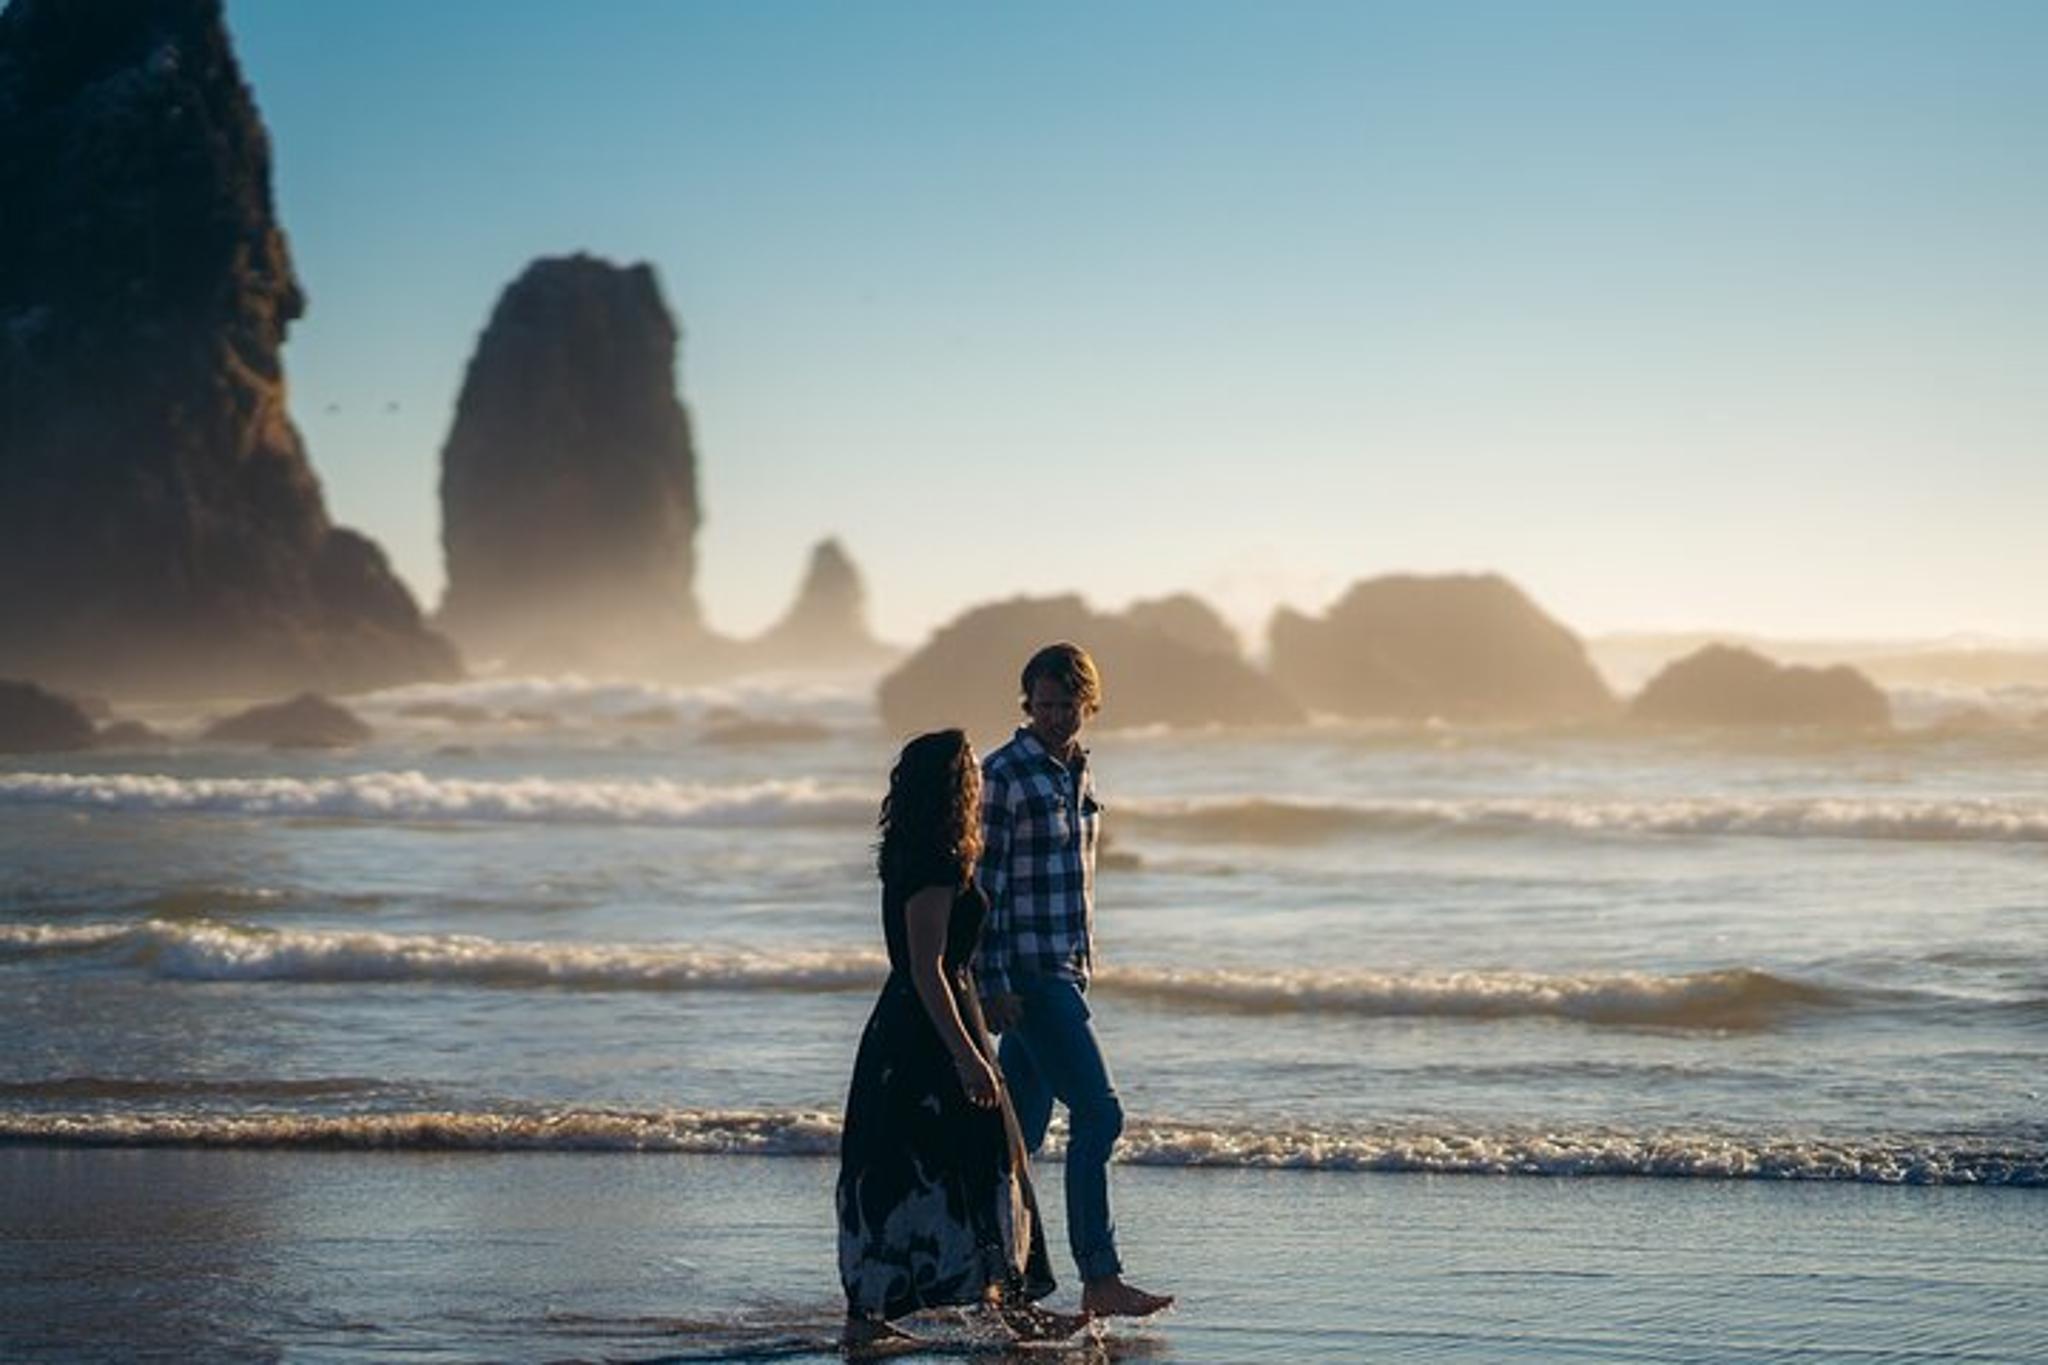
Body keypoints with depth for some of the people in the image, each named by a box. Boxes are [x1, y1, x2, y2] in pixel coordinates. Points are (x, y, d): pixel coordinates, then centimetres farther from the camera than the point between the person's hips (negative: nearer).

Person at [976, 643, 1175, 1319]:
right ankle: (1099, 1279, -12)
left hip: (1065, 971, 8)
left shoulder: (1077, 774, 15)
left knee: (1022, 1127, 10)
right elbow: (983, 884, -13)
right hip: (1027, 972, -8)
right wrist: (994, 984, -17)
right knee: (1098, 1113, -13)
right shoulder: (1003, 775, -10)